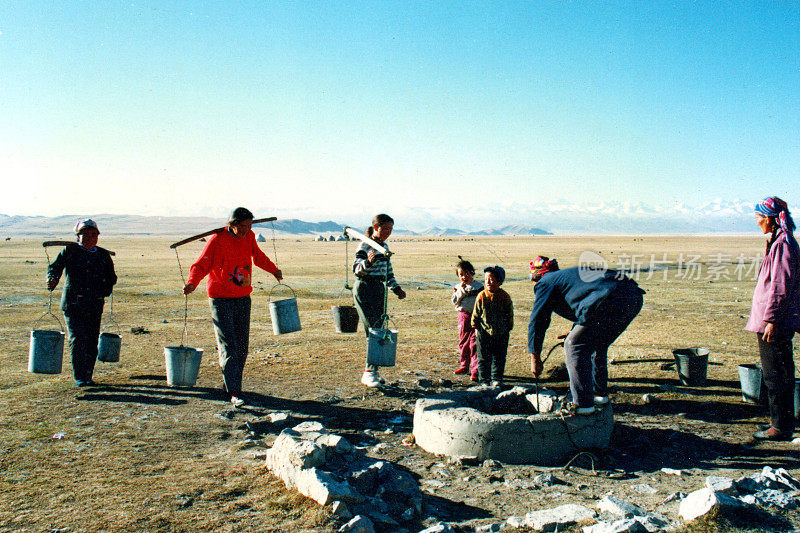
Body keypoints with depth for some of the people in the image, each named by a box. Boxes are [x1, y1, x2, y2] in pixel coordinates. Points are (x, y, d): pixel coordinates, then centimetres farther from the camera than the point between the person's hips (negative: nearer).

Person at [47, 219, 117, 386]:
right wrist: (52, 279, -23)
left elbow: (111, 278, 22)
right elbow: (55, 267, -2)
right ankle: (79, 377, -2)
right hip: (73, 303, -3)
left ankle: (88, 377, 19)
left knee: (92, 342, 5)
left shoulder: (103, 255, 13)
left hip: (95, 305, 3)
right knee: (77, 339, -10)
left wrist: (105, 290, 5)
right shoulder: (69, 251, 5)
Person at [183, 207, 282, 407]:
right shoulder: (217, 239, -13)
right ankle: (234, 393, -10)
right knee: (228, 346, -10)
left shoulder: (249, 237, 4)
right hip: (221, 299, -6)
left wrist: (274, 270, 29)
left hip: (243, 297, 6)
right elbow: (201, 265, -17)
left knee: (242, 346, 9)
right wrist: (192, 283, -35)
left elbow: (258, 256, 24)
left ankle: (229, 383, 26)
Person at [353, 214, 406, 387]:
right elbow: (356, 268, -21)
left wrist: (397, 288, 14)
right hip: (364, 289, -8)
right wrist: (368, 261, -40)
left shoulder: (384, 247, 14)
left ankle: (372, 372, 15)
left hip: (379, 290, 8)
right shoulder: (366, 245, -10)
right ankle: (369, 372, -9)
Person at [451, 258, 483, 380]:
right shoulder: (458, 287, 7)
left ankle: (475, 370, -8)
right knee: (463, 341, 13)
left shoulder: (479, 286, 0)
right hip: (463, 316, 3)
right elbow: (455, 301, -6)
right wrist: (461, 290, -14)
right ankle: (464, 365, 28)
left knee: (474, 342, -9)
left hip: (475, 316, -3)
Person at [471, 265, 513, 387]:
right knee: (484, 358, 4)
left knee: (499, 358, 8)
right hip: (484, 332, -1)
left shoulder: (505, 297, -5)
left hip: (501, 333, 1)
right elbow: (476, 313, 2)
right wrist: (476, 327, 2)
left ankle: (497, 379, 22)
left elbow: (510, 314, 5)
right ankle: (484, 379, 15)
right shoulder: (481, 296, -7)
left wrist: (508, 329, 7)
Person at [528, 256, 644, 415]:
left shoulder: (546, 282, 12)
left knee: (574, 346, 1)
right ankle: (600, 393, 34)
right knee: (597, 344, 27)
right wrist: (575, 331, 53)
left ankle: (583, 403, 2)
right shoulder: (567, 273, 36)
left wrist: (535, 356, 14)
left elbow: (537, 320, 9)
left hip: (612, 302, -9)